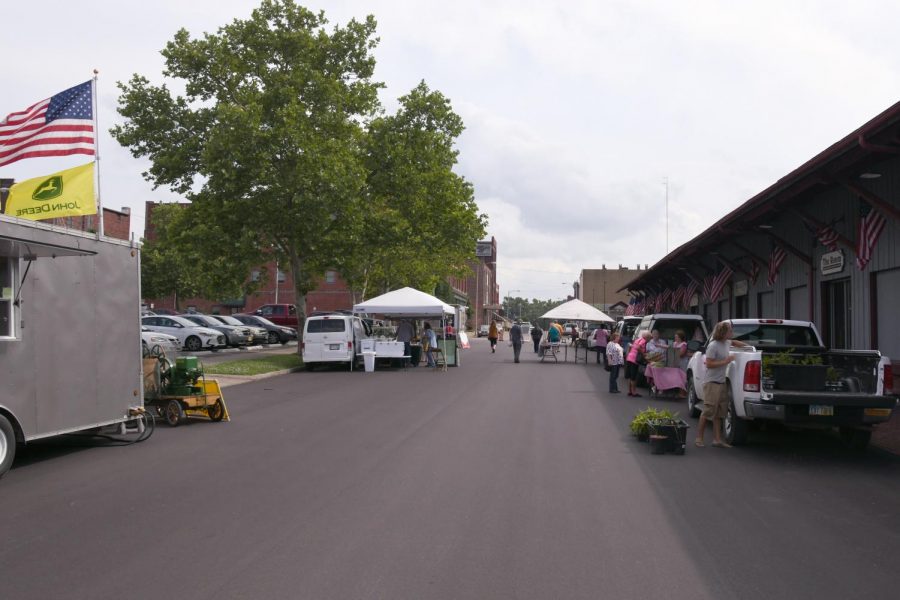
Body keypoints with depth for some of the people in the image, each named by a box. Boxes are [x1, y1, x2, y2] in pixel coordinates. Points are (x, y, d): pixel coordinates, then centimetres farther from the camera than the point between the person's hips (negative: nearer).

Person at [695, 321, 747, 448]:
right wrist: (725, 362, -18)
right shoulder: (713, 346, -16)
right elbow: (709, 364, -19)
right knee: (708, 411, -7)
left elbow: (733, 342, 34)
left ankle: (717, 439, 14)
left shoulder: (726, 343, 10)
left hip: (722, 383, 9)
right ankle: (699, 438, 1)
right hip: (712, 383, -9)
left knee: (719, 413, 10)